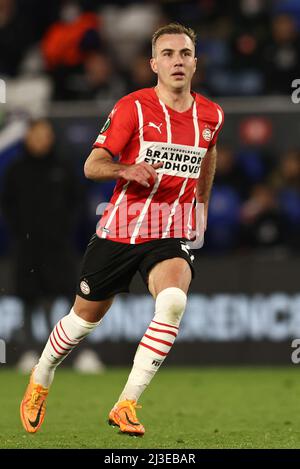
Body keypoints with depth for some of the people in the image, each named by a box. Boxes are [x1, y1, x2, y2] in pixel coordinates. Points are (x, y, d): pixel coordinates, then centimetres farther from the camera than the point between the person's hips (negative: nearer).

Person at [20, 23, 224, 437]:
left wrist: (202, 205, 32)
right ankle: (40, 381, 43)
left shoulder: (210, 116, 3)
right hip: (119, 230, -1)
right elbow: (92, 166, -11)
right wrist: (126, 170, -31)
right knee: (85, 317, 13)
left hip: (171, 235, 1)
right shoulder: (133, 107, -9)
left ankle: (126, 405, -24)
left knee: (173, 300, -29)